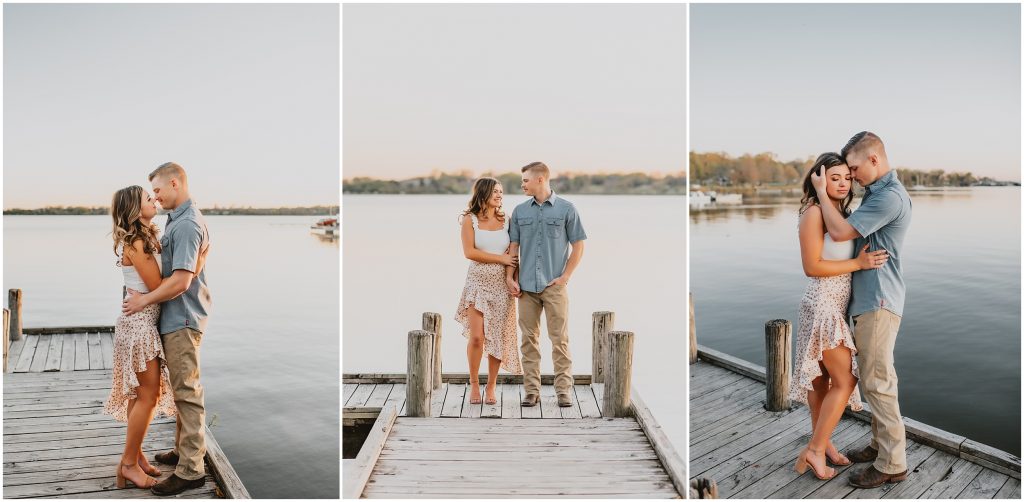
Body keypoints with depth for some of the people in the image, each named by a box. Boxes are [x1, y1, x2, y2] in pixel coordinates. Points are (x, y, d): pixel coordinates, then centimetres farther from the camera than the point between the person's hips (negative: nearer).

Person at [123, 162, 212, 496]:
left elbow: (181, 281, -25)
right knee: (184, 389, 19)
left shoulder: (187, 224, -20)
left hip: (181, 318, -10)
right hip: (177, 317, 10)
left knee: (186, 392, -5)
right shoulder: (179, 219, 13)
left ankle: (191, 469, 1)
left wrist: (144, 301, -14)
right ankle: (187, 449, 32)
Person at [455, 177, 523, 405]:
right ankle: (474, 384, 12)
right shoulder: (470, 219, -1)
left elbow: (514, 254, 11)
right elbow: (469, 252, -10)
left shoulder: (506, 220, 8)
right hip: (478, 281, -3)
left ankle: (491, 386, 14)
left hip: (501, 283, 3)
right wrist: (501, 258, -11)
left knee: (497, 337, 2)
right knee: (476, 337, -8)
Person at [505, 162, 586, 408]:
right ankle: (531, 390, 13)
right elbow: (513, 246, 10)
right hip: (526, 286, 3)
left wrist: (565, 277, -6)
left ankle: (564, 390, 7)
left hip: (555, 286, -3)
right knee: (529, 339, 6)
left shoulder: (566, 209, 0)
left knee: (560, 339, -1)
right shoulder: (520, 211, 9)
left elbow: (578, 246, 1)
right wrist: (510, 277, 0)